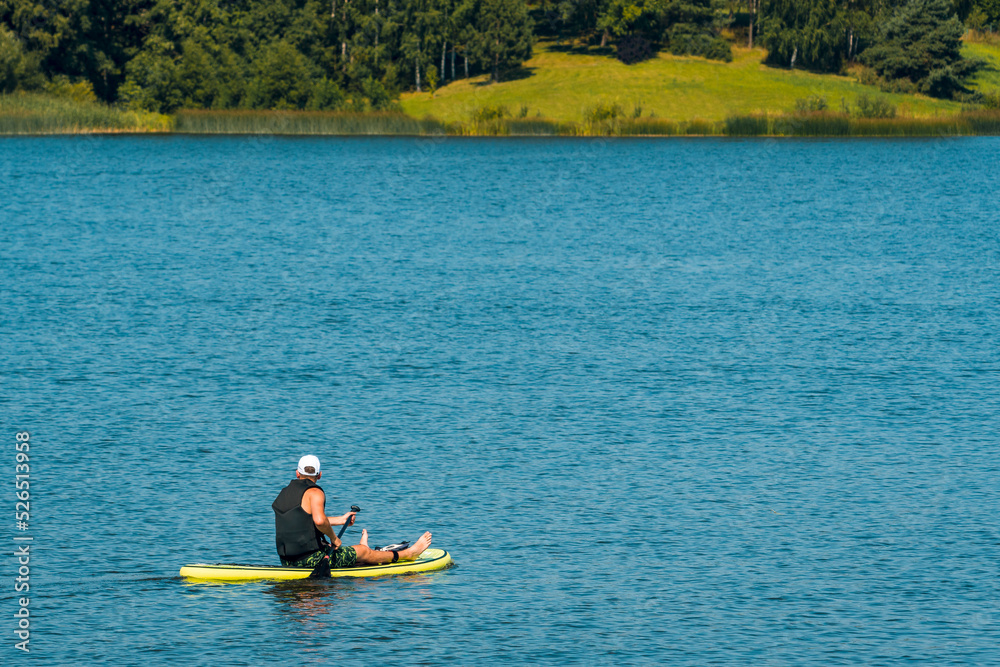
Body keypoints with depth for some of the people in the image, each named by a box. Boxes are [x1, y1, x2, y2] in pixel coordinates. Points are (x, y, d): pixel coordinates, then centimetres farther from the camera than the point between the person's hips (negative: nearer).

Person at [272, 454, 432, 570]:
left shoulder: (284, 494, 13)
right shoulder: (315, 493, -13)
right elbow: (319, 520, -32)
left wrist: (340, 520, 34)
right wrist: (333, 537, -12)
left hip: (287, 562, 7)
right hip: (311, 559, -7)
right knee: (363, 551, 12)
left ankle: (358, 554, 63)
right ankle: (408, 553, 28)